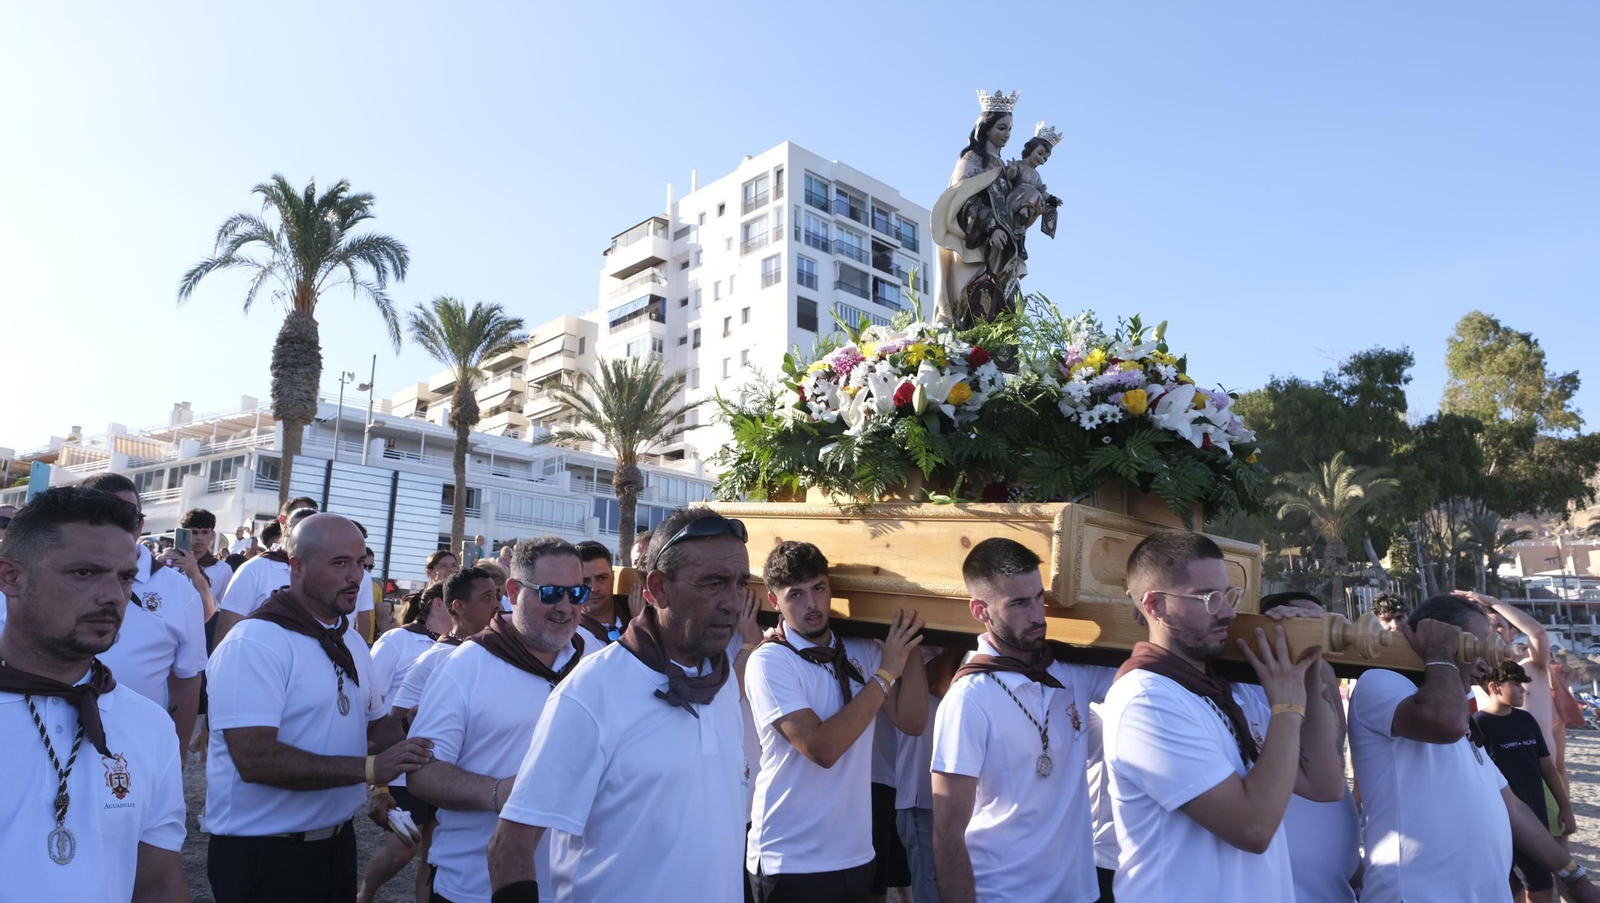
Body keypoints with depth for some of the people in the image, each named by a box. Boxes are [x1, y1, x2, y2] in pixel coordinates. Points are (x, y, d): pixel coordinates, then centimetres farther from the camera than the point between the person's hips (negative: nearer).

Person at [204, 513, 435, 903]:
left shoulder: (352, 645, 8)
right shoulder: (254, 642, -19)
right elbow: (255, 760, -27)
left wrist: (416, 763, -8)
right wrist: (369, 768, -27)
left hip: (336, 844, 8)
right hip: (262, 854, -7)